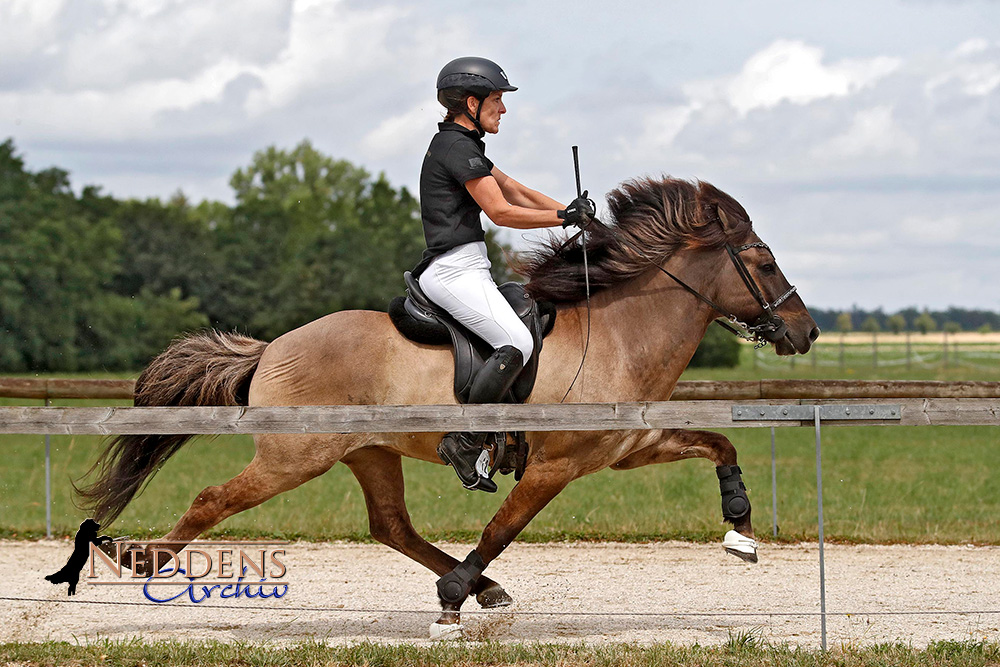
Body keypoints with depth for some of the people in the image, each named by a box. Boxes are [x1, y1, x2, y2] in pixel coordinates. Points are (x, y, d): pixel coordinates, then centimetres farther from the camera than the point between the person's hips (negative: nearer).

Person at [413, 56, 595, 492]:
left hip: (461, 267, 11)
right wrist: (565, 218, -8)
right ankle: (463, 443, -21)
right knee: (516, 344, -21)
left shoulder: (461, 144, 20)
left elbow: (514, 190, 21)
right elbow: (501, 212, -15)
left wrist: (572, 211, 11)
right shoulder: (458, 148, -13)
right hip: (455, 270, -11)